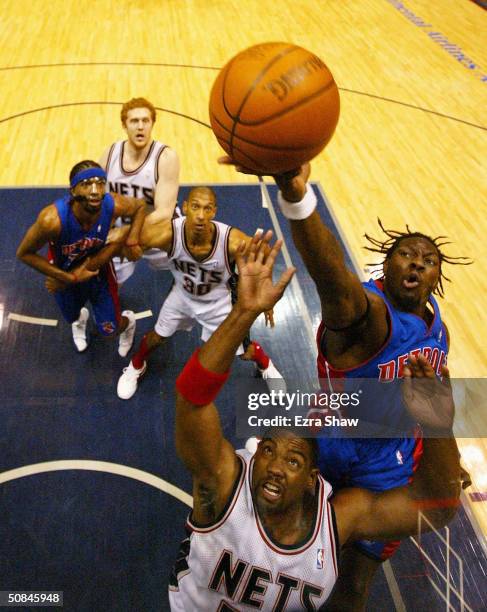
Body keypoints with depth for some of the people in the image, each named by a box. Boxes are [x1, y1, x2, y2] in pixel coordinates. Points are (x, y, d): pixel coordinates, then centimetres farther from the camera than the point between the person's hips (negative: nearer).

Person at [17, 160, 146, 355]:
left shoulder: (113, 205, -34)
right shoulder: (52, 220, -41)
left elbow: (140, 205, -10)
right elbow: (24, 253, -25)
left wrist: (132, 240, -24)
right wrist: (70, 277, -26)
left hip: (98, 268, 1)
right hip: (64, 274, 0)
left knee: (109, 330, 12)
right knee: (72, 317, 29)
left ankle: (128, 321, 50)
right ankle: (80, 318, 69)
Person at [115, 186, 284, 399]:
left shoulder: (232, 241, -41)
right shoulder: (167, 234, -40)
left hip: (218, 301, -1)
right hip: (182, 295, 1)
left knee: (244, 351, 15)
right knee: (157, 337, 20)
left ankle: (265, 365, 54)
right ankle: (136, 366, 56)